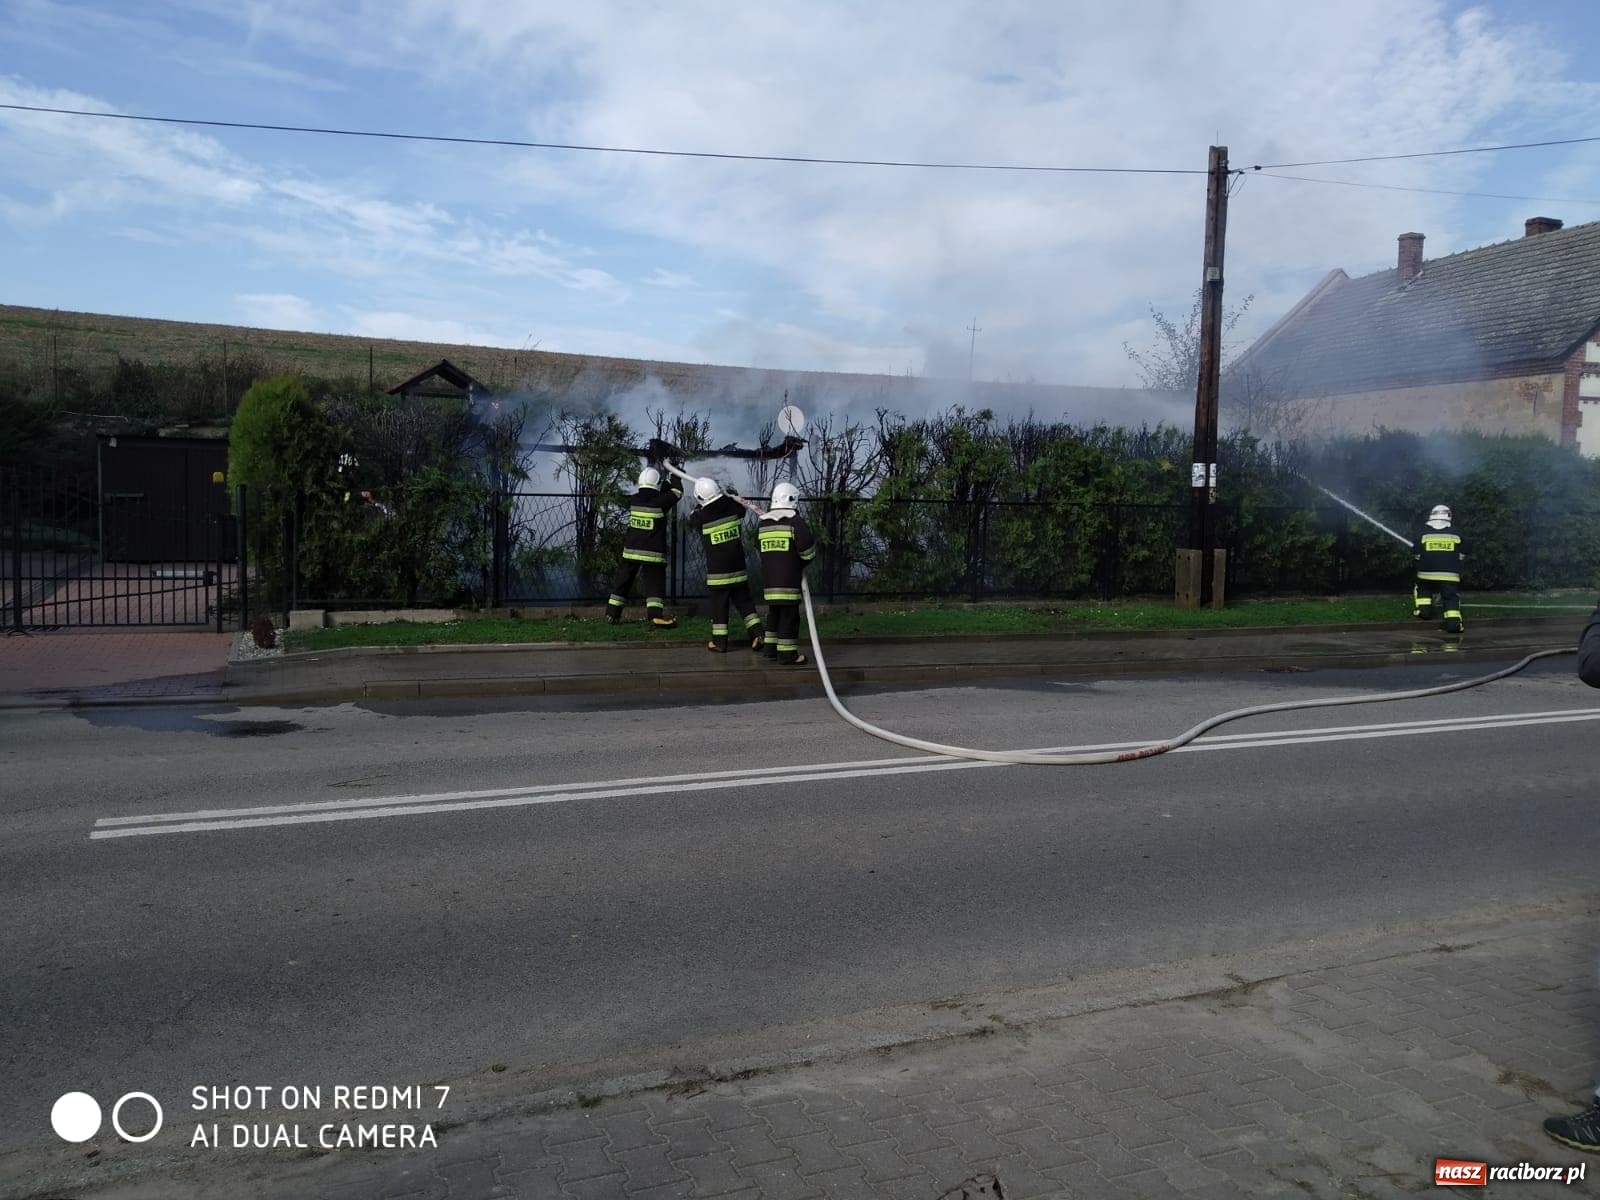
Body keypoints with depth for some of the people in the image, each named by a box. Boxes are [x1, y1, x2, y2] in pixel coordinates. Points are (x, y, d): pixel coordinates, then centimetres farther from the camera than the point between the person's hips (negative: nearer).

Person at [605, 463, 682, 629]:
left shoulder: (633, 500, 0)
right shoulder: (660, 502, -13)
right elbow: (677, 492, 3)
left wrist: (667, 482, 22)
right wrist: (673, 478, 22)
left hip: (631, 550, 4)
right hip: (653, 552, -4)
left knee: (623, 581, 12)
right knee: (655, 582, 0)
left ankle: (613, 613, 16)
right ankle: (656, 615, -14)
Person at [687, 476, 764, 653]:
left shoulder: (702, 516, -14)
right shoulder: (733, 507, -8)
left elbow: (692, 518, 10)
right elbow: (742, 507, 17)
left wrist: (698, 506, 23)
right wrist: (731, 495, 31)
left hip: (717, 570, -3)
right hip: (738, 567, 3)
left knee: (719, 605, 6)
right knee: (743, 601, 13)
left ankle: (719, 641, 11)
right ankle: (756, 633, 6)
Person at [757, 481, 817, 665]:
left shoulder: (763, 523, 12)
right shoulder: (796, 522, -8)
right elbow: (807, 548, -13)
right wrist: (805, 560, 7)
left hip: (768, 579, 6)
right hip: (789, 579, -6)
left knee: (774, 612, 19)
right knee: (789, 614, -3)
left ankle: (770, 647, 23)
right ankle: (787, 653, -3)